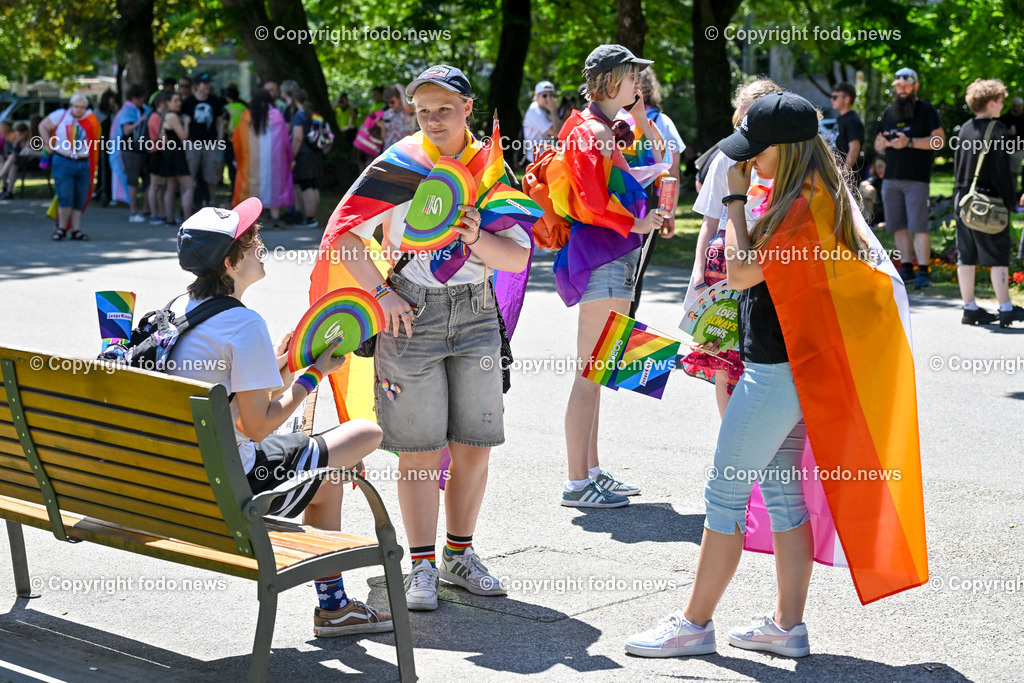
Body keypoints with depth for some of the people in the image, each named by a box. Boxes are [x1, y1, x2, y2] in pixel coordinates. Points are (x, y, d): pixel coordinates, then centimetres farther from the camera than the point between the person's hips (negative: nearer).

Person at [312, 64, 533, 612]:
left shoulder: (491, 167, 5)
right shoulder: (397, 165, -3)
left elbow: (519, 258, 2)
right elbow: (341, 234, -4)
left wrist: (477, 238, -17)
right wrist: (380, 293, -11)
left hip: (476, 312, 3)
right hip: (411, 313, -3)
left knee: (474, 445, 6)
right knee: (420, 450, -1)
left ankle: (459, 555, 22)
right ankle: (422, 567, 8)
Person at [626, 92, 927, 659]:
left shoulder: (806, 203, -19)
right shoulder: (820, 195, 12)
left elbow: (744, 272, -20)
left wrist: (735, 198, -12)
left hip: (776, 371, -10)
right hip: (789, 367, 10)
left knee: (724, 492, -2)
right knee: (782, 493, 13)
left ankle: (694, 624, 7)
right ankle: (788, 624, 19)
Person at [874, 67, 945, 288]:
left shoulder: (927, 110, 0)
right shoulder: (888, 113, 17)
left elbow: (939, 140, -8)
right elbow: (877, 145, 22)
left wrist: (910, 142, -17)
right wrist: (883, 142, -3)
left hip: (917, 178, -6)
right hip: (891, 177, 6)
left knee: (918, 227, -10)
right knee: (898, 226, 7)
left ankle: (923, 272, -8)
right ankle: (906, 268, 15)